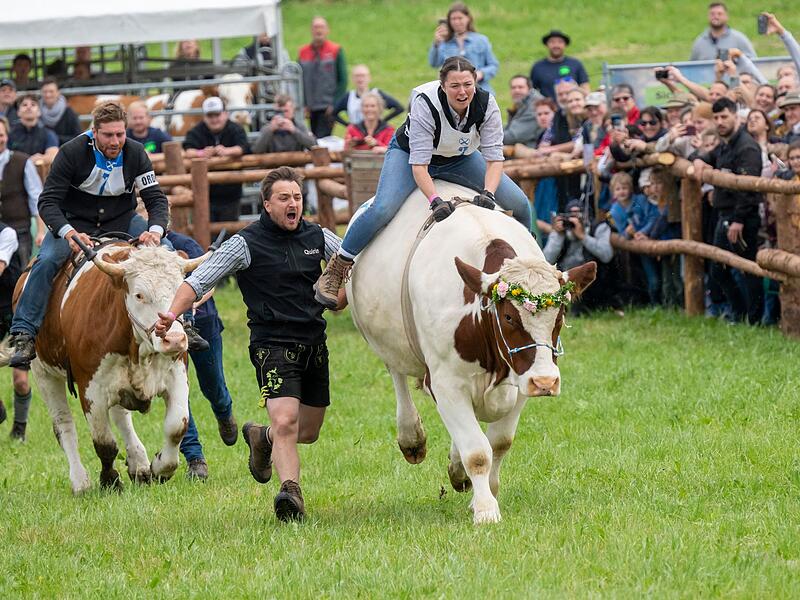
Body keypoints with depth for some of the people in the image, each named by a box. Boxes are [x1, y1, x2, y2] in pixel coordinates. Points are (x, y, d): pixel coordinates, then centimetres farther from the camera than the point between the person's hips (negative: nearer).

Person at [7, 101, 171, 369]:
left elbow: (156, 198, -8)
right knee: (46, 261, -30)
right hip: (74, 222, -3)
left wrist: (155, 231, -31)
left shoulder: (135, 154, -10)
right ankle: (24, 336, -28)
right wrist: (69, 233, -40)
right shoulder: (71, 153, -19)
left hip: (122, 221, 3)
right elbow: (48, 201, -20)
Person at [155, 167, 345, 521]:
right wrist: (171, 314, -25)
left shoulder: (317, 237, 6)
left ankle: (261, 438, 45)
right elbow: (199, 280, -10)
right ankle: (291, 492, -25)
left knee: (308, 433, 16)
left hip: (314, 344, 6)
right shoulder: (247, 244, -7)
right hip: (273, 345, -6)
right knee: (285, 423, -24)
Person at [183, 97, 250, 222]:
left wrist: (227, 151, -41)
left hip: (230, 195, 0)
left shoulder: (235, 130, 0)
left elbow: (243, 147, -19)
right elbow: (188, 151, -16)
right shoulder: (196, 132, 1)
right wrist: (200, 153, -40)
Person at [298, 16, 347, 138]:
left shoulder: (336, 51, -1)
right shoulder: (303, 53, 10)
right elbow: (299, 80, 12)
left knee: (322, 138, -15)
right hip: (311, 108, 4)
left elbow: (342, 79, -3)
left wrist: (335, 104, -10)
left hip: (328, 107, -4)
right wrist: (304, 105, 4)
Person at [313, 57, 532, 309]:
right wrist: (435, 201, -48)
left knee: (520, 203, -6)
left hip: (459, 159, 4)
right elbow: (418, 164, -36)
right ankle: (335, 270, -14)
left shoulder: (486, 104, -25)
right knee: (382, 209, -30)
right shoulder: (425, 103, -35)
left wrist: (488, 193, -39)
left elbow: (494, 156, -22)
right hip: (408, 153, -4)